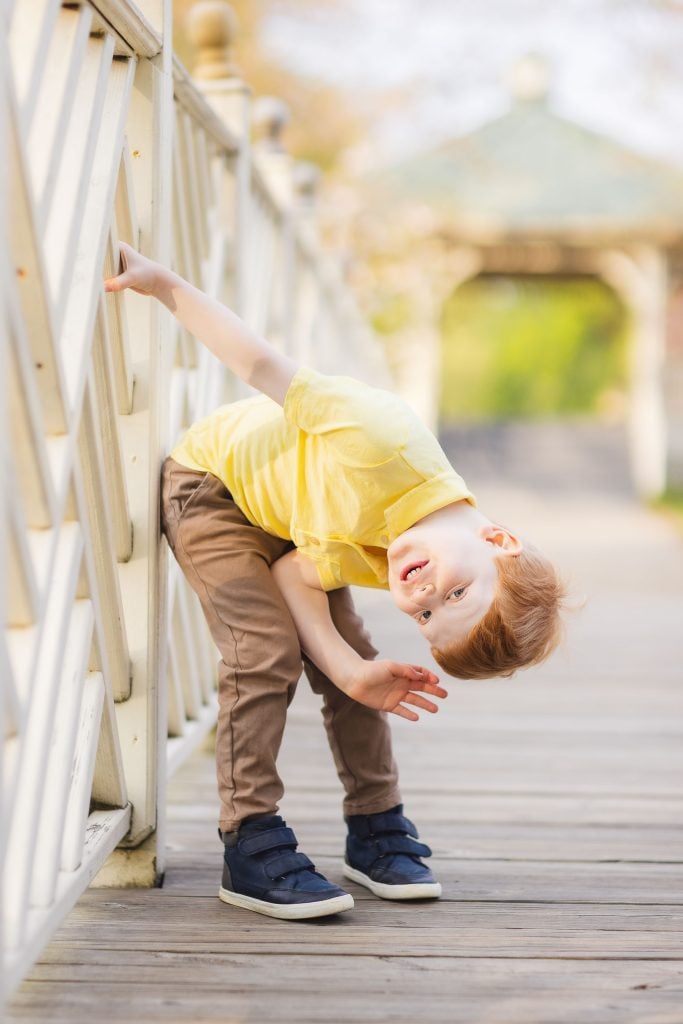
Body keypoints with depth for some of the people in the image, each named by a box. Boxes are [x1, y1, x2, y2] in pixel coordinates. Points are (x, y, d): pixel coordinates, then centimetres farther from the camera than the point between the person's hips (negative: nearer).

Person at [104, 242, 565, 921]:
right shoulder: (385, 445, -45)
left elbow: (298, 572, -17)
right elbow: (267, 371, -37)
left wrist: (354, 675, -28)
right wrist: (164, 284, -35)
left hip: (283, 510, 5)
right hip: (212, 479, -5)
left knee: (349, 657, -2)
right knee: (268, 649, -17)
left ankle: (376, 830, 15)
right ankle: (251, 847, -9)